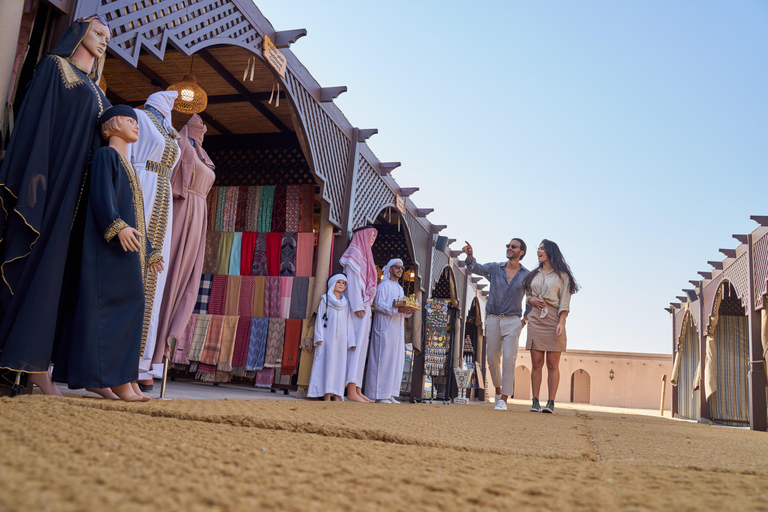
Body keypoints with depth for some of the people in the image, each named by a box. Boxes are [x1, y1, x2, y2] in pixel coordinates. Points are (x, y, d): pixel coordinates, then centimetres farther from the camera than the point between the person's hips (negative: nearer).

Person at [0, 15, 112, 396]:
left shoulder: (96, 91, 26)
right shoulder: (53, 66, 7)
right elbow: (37, 115, -6)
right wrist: (36, 170, -19)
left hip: (82, 186, 7)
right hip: (55, 175, -7)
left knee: (69, 264, -1)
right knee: (42, 258, -12)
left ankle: (36, 363, -1)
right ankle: (31, 361, -12)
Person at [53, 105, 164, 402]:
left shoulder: (126, 165, 28)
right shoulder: (106, 155, 2)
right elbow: (102, 194, -14)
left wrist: (148, 252, 25)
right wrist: (118, 226, -31)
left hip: (128, 244, 9)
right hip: (110, 243, -9)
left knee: (128, 304, 3)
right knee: (124, 301, -15)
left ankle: (123, 376, 2)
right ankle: (117, 376, -16)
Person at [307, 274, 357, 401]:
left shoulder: (346, 302, 16)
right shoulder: (325, 299, 7)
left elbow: (349, 322, 14)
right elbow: (320, 318, 2)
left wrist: (351, 342, 7)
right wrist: (319, 337, -7)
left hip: (341, 338, 3)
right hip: (328, 337, -3)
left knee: (340, 364, -1)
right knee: (328, 363, -9)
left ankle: (336, 395, 1)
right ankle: (327, 395, -9)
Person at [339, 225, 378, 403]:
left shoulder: (364, 254, 23)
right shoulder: (355, 252, -5)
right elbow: (353, 279, -14)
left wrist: (367, 306, 15)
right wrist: (358, 306, -19)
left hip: (364, 306, 10)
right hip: (358, 306, -10)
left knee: (361, 347, 6)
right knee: (356, 346, -12)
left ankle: (357, 390, 7)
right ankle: (351, 391, -13)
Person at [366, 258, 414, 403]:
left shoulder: (400, 289, 23)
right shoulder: (384, 285, -3)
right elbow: (379, 304, -14)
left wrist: (408, 311, -1)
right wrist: (397, 309, -24)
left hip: (397, 330, 8)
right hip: (385, 328, -8)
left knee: (396, 361, 4)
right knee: (384, 359, -9)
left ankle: (390, 394, 6)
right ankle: (380, 395, -7)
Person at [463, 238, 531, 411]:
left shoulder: (527, 276, 3)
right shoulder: (494, 269, 5)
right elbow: (475, 268, -12)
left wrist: (525, 319, 0)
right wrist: (470, 255, -32)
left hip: (512, 321, -2)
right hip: (492, 320, 2)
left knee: (509, 359, -12)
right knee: (493, 360, 7)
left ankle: (504, 400, -8)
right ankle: (498, 390, 32)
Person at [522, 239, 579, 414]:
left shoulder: (562, 275, 5)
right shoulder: (534, 275, 17)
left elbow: (565, 302, -1)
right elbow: (527, 296, 24)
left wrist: (561, 323, -13)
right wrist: (531, 300, 0)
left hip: (554, 321, -3)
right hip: (535, 320, 3)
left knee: (553, 364, -4)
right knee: (536, 363, -1)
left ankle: (551, 403, -2)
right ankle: (535, 402, 1)